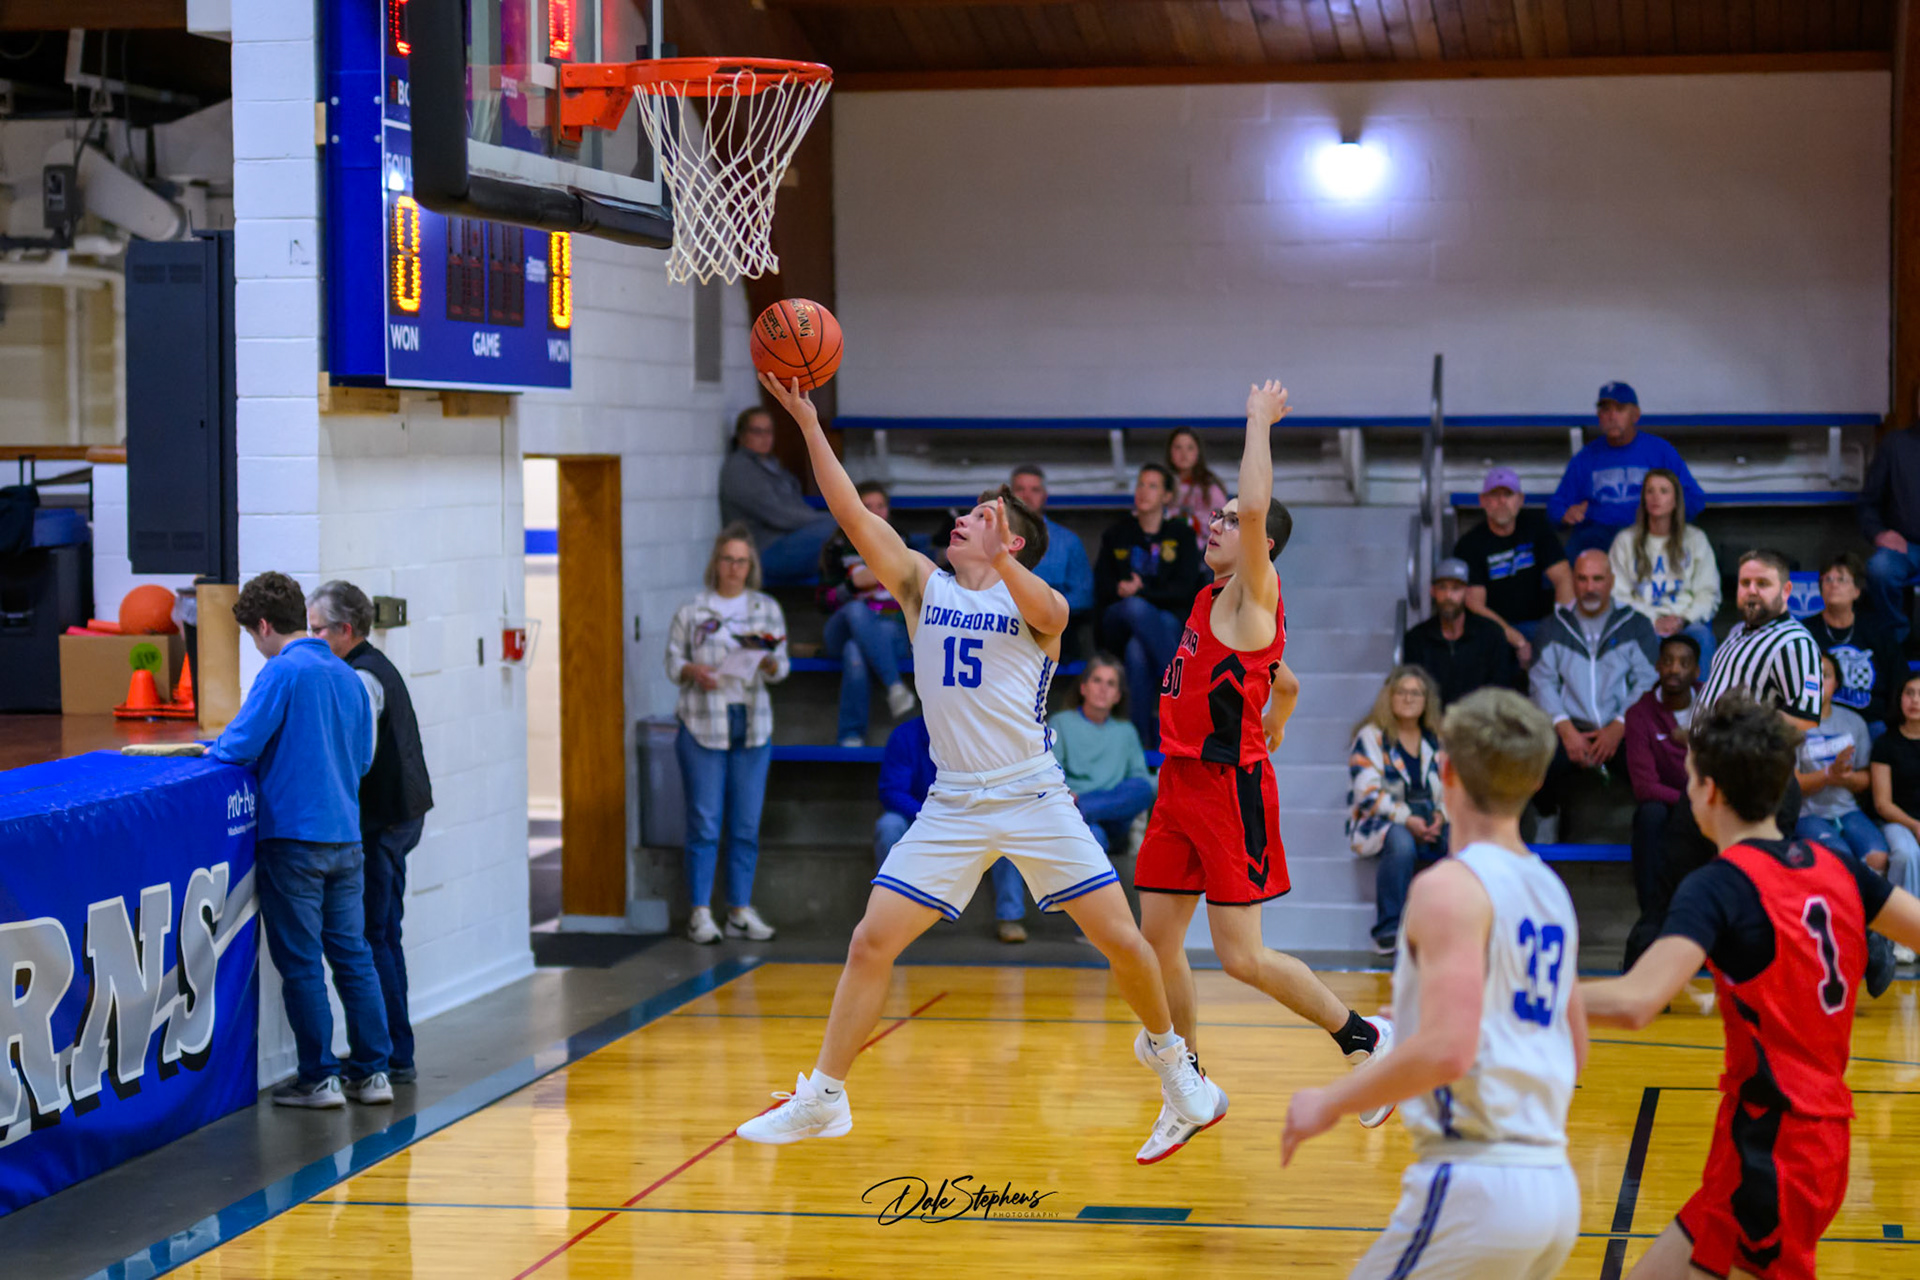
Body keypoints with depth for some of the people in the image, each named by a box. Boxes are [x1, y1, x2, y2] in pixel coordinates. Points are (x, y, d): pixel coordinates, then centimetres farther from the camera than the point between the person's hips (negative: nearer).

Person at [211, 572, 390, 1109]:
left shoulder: (283, 672, -12)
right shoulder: (348, 676, 10)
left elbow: (240, 746, -16)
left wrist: (211, 748, 5)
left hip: (293, 838, -7)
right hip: (345, 838, 7)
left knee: (301, 963, 1)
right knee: (353, 954, 11)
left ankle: (319, 1078, 5)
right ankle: (372, 1072, 13)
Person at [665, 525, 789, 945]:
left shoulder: (768, 609, 11)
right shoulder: (691, 612, 5)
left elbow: (782, 667, 9)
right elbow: (672, 662, 4)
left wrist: (769, 662, -14)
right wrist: (693, 671, -16)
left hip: (753, 725, 2)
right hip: (702, 725, -2)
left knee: (747, 825, 4)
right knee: (704, 823, -3)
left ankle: (741, 911, 11)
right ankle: (700, 913, 2)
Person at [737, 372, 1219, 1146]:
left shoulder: (1040, 602, -2)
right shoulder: (924, 585, 7)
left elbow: (1043, 607, -28)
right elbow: (850, 511, -2)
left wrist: (1000, 561, -48)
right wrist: (807, 422, -10)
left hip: (1035, 799, -2)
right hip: (954, 806, 2)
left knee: (1122, 942, -2)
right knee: (872, 942, -7)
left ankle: (1165, 1053, 25)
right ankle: (822, 1097, 3)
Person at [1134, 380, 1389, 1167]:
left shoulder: (1253, 597, -10)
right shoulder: (1215, 602, 15)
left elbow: (1256, 510, -28)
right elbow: (1284, 686, 28)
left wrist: (1260, 421, -18)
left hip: (1229, 789, -9)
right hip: (1181, 780, 9)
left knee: (1242, 956, -8)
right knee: (1157, 939, 8)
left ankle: (1365, 1037, 10)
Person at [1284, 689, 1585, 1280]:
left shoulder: (1450, 887, -10)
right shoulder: (1549, 888, 15)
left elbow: (1447, 1049, -22)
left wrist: (1331, 1102, -10)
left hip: (1475, 1181, -8)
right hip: (1555, 1186, 8)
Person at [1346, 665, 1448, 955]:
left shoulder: (1437, 741, 18)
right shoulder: (1371, 736, 3)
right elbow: (1368, 793, -8)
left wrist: (1442, 815, -9)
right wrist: (1406, 820, -17)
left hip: (1430, 823, 4)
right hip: (1379, 822, -4)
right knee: (1401, 843, -40)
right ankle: (1388, 931, -31)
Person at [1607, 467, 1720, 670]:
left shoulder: (1695, 539, 15)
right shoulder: (1625, 541, 14)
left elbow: (1709, 593, 10)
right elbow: (1618, 595, 7)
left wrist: (1683, 620, -9)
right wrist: (1654, 620, -8)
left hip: (1687, 623, 1)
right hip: (1644, 620, -1)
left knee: (1700, 635, -36)